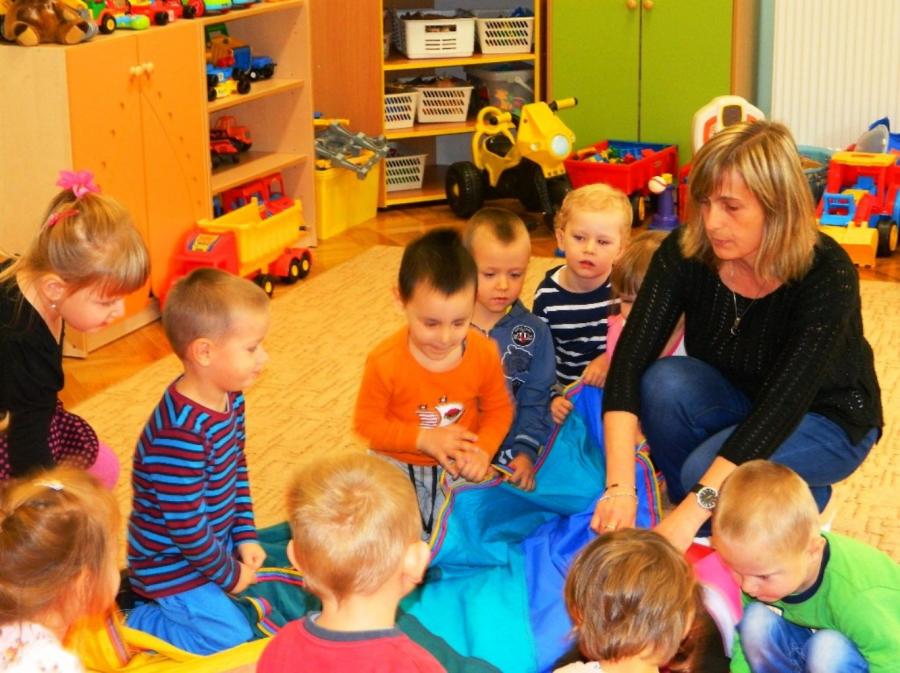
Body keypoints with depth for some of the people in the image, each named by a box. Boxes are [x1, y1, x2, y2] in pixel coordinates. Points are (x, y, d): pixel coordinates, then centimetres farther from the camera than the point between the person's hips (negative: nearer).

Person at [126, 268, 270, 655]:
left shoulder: (229, 397, -5)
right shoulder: (180, 432, -34)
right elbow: (184, 524, -28)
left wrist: (245, 536, 3)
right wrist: (227, 573, -14)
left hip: (212, 537, 9)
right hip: (171, 561, -9)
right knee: (232, 640, -10)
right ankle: (123, 624, 3)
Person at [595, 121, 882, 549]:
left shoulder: (827, 274, -32)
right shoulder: (686, 251, -22)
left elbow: (785, 401, -39)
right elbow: (631, 358, -30)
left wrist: (694, 510, -48)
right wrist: (620, 486, -44)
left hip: (826, 418, -3)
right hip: (738, 401, 4)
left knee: (707, 470, -31)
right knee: (664, 383, -29)